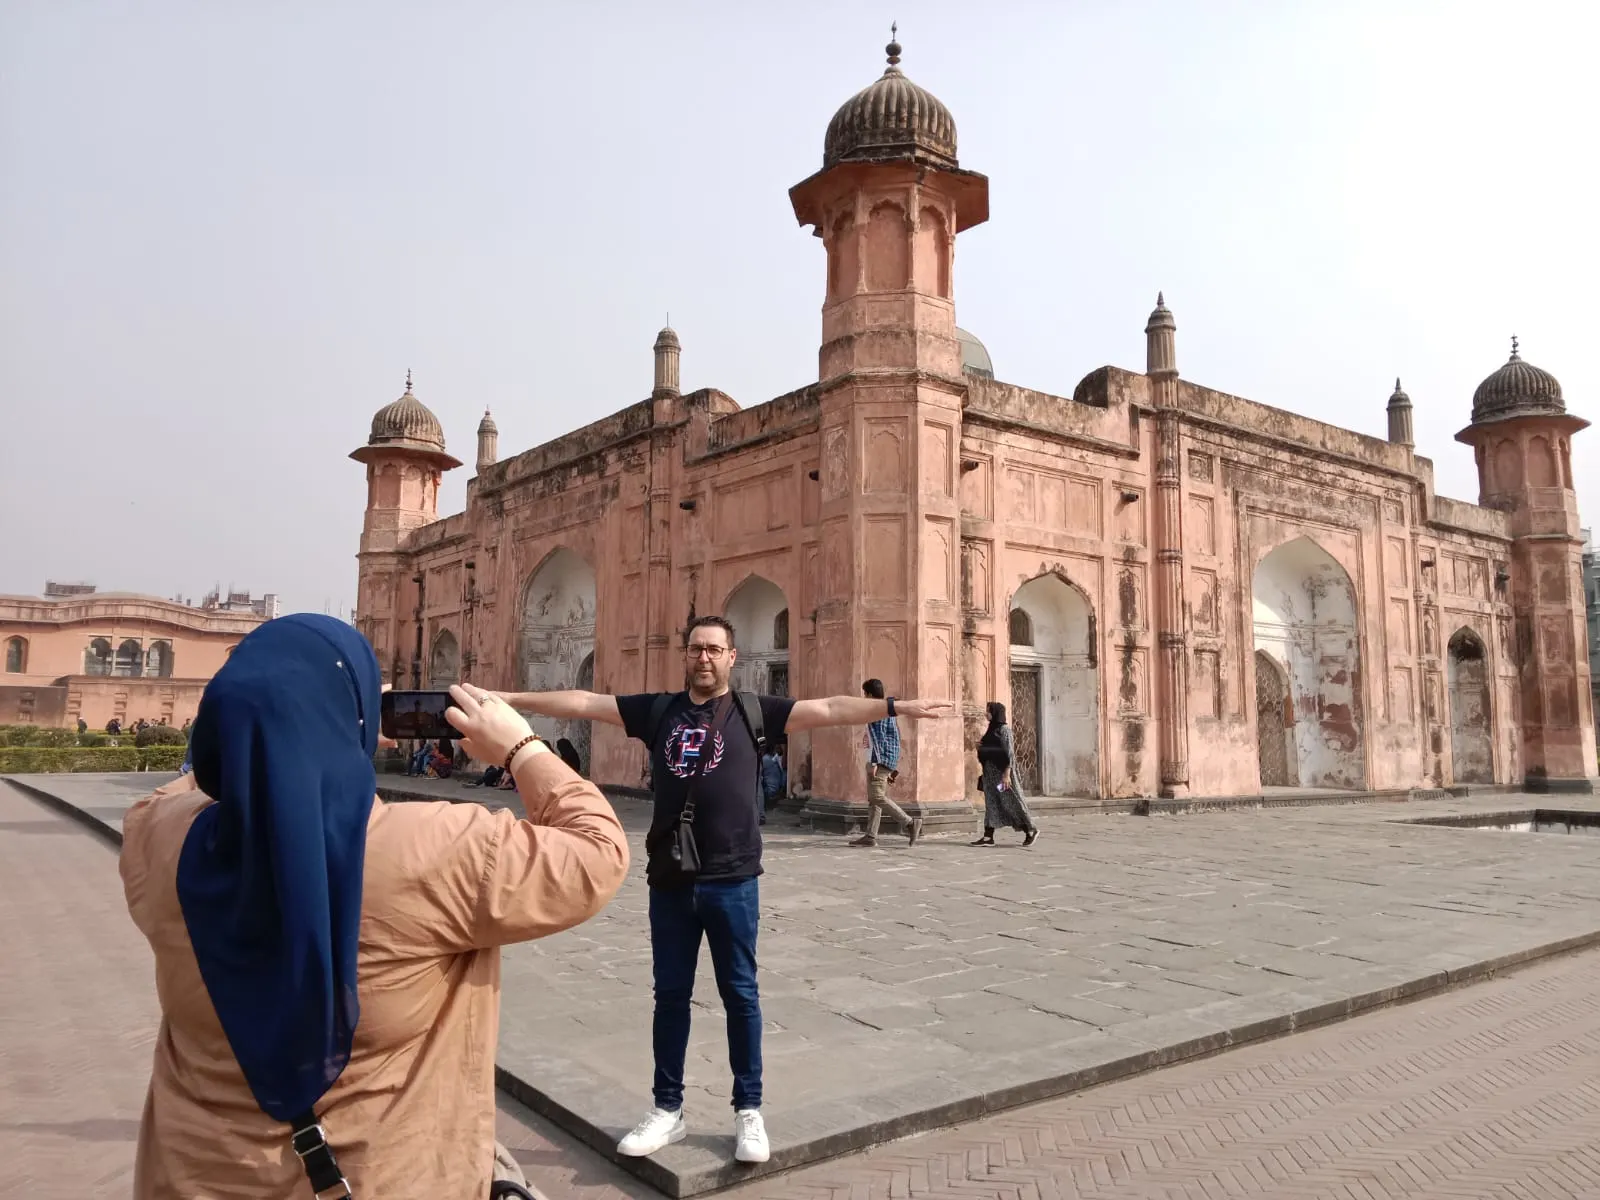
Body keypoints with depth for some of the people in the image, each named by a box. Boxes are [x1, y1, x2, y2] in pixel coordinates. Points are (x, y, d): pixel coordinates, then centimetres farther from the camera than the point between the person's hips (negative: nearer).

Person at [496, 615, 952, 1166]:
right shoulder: (657, 709, 6)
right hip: (669, 880, 2)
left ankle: (748, 1112, 23)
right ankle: (668, 1110, 28)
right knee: (670, 995, 13)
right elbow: (582, 702, 6)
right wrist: (509, 698, 4)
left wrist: (900, 706, -15)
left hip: (732, 881, -2)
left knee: (740, 995, 9)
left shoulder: (752, 711, 0)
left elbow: (830, 709, -7)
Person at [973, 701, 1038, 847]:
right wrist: (980, 746, 2)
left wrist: (1007, 774, -22)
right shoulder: (992, 729, 14)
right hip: (990, 771, 9)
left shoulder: (1004, 729, -12)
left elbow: (1009, 752, -17)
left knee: (1011, 801, -3)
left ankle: (1031, 830, 10)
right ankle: (988, 837, 3)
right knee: (991, 802, 5)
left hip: (1001, 770, -9)